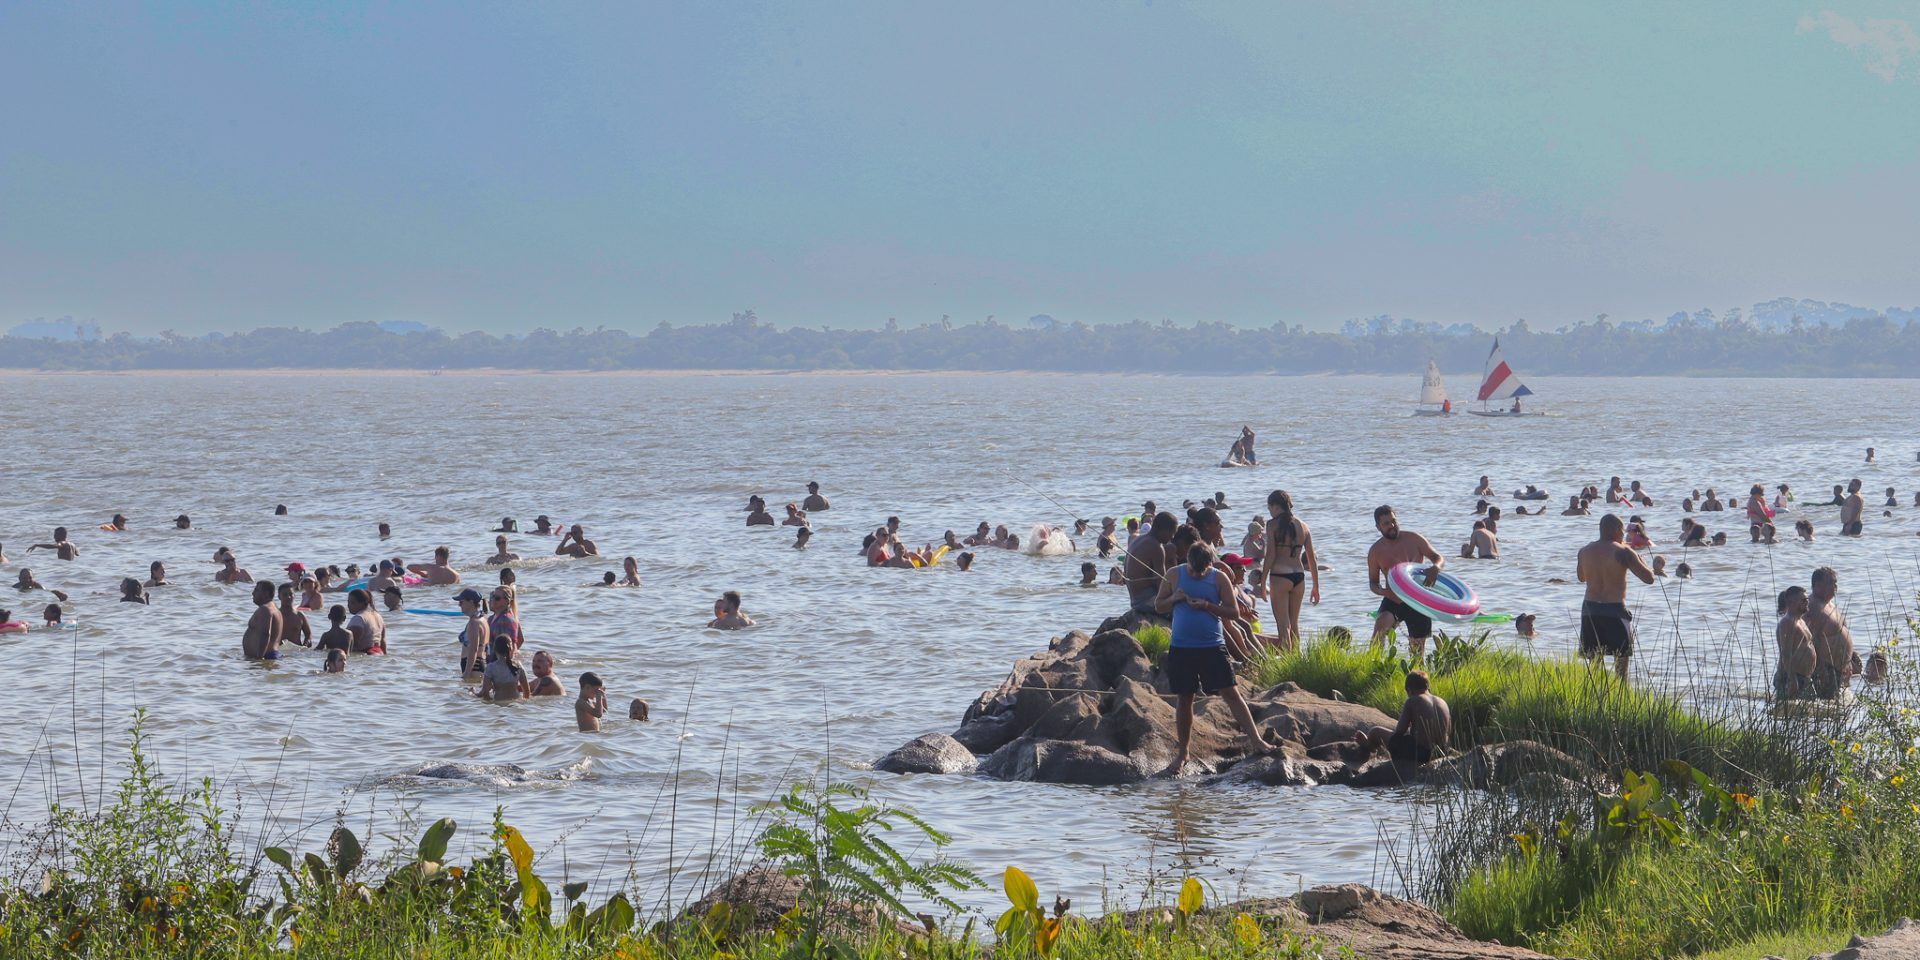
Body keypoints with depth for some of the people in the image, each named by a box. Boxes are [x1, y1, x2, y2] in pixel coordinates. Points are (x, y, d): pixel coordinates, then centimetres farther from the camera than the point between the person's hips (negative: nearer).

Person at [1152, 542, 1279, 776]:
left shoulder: (1219, 579, -1)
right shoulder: (1174, 575, 3)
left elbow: (1234, 611, -1)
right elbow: (1158, 605, 9)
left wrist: (1208, 606, -16)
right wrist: (1174, 599, -12)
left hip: (1213, 646, -1)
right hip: (1181, 648, 1)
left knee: (1231, 692, -8)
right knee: (1184, 699, 7)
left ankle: (1256, 741, -8)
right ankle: (1182, 754, 17)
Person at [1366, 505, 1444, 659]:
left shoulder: (1414, 540, -1)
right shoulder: (1376, 551, 0)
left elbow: (1439, 558, 3)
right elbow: (1373, 583, 5)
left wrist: (1435, 568, -23)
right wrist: (1384, 592, -20)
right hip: (1393, 600, -1)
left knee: (1417, 650, 5)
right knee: (1381, 623, -31)